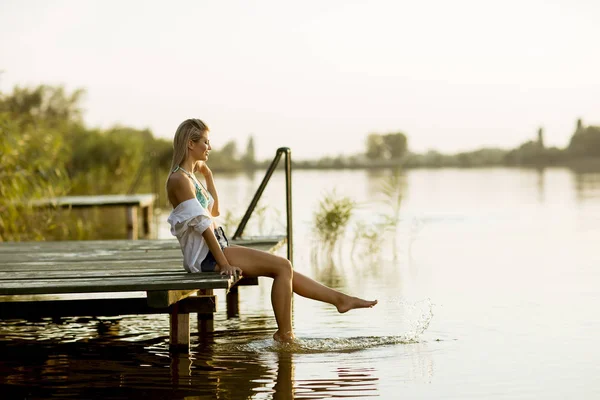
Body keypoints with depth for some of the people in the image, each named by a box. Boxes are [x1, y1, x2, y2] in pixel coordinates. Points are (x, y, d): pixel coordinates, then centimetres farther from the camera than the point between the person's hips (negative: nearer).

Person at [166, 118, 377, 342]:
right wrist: (224, 263, -22)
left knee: (283, 269, 10)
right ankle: (284, 335, -9)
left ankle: (340, 299, 17)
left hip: (216, 248, 10)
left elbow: (214, 211, 26)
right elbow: (202, 224, -20)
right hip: (205, 255, -10)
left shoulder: (189, 176, 15)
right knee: (283, 267, -13)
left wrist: (208, 175, 21)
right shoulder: (179, 179, -15)